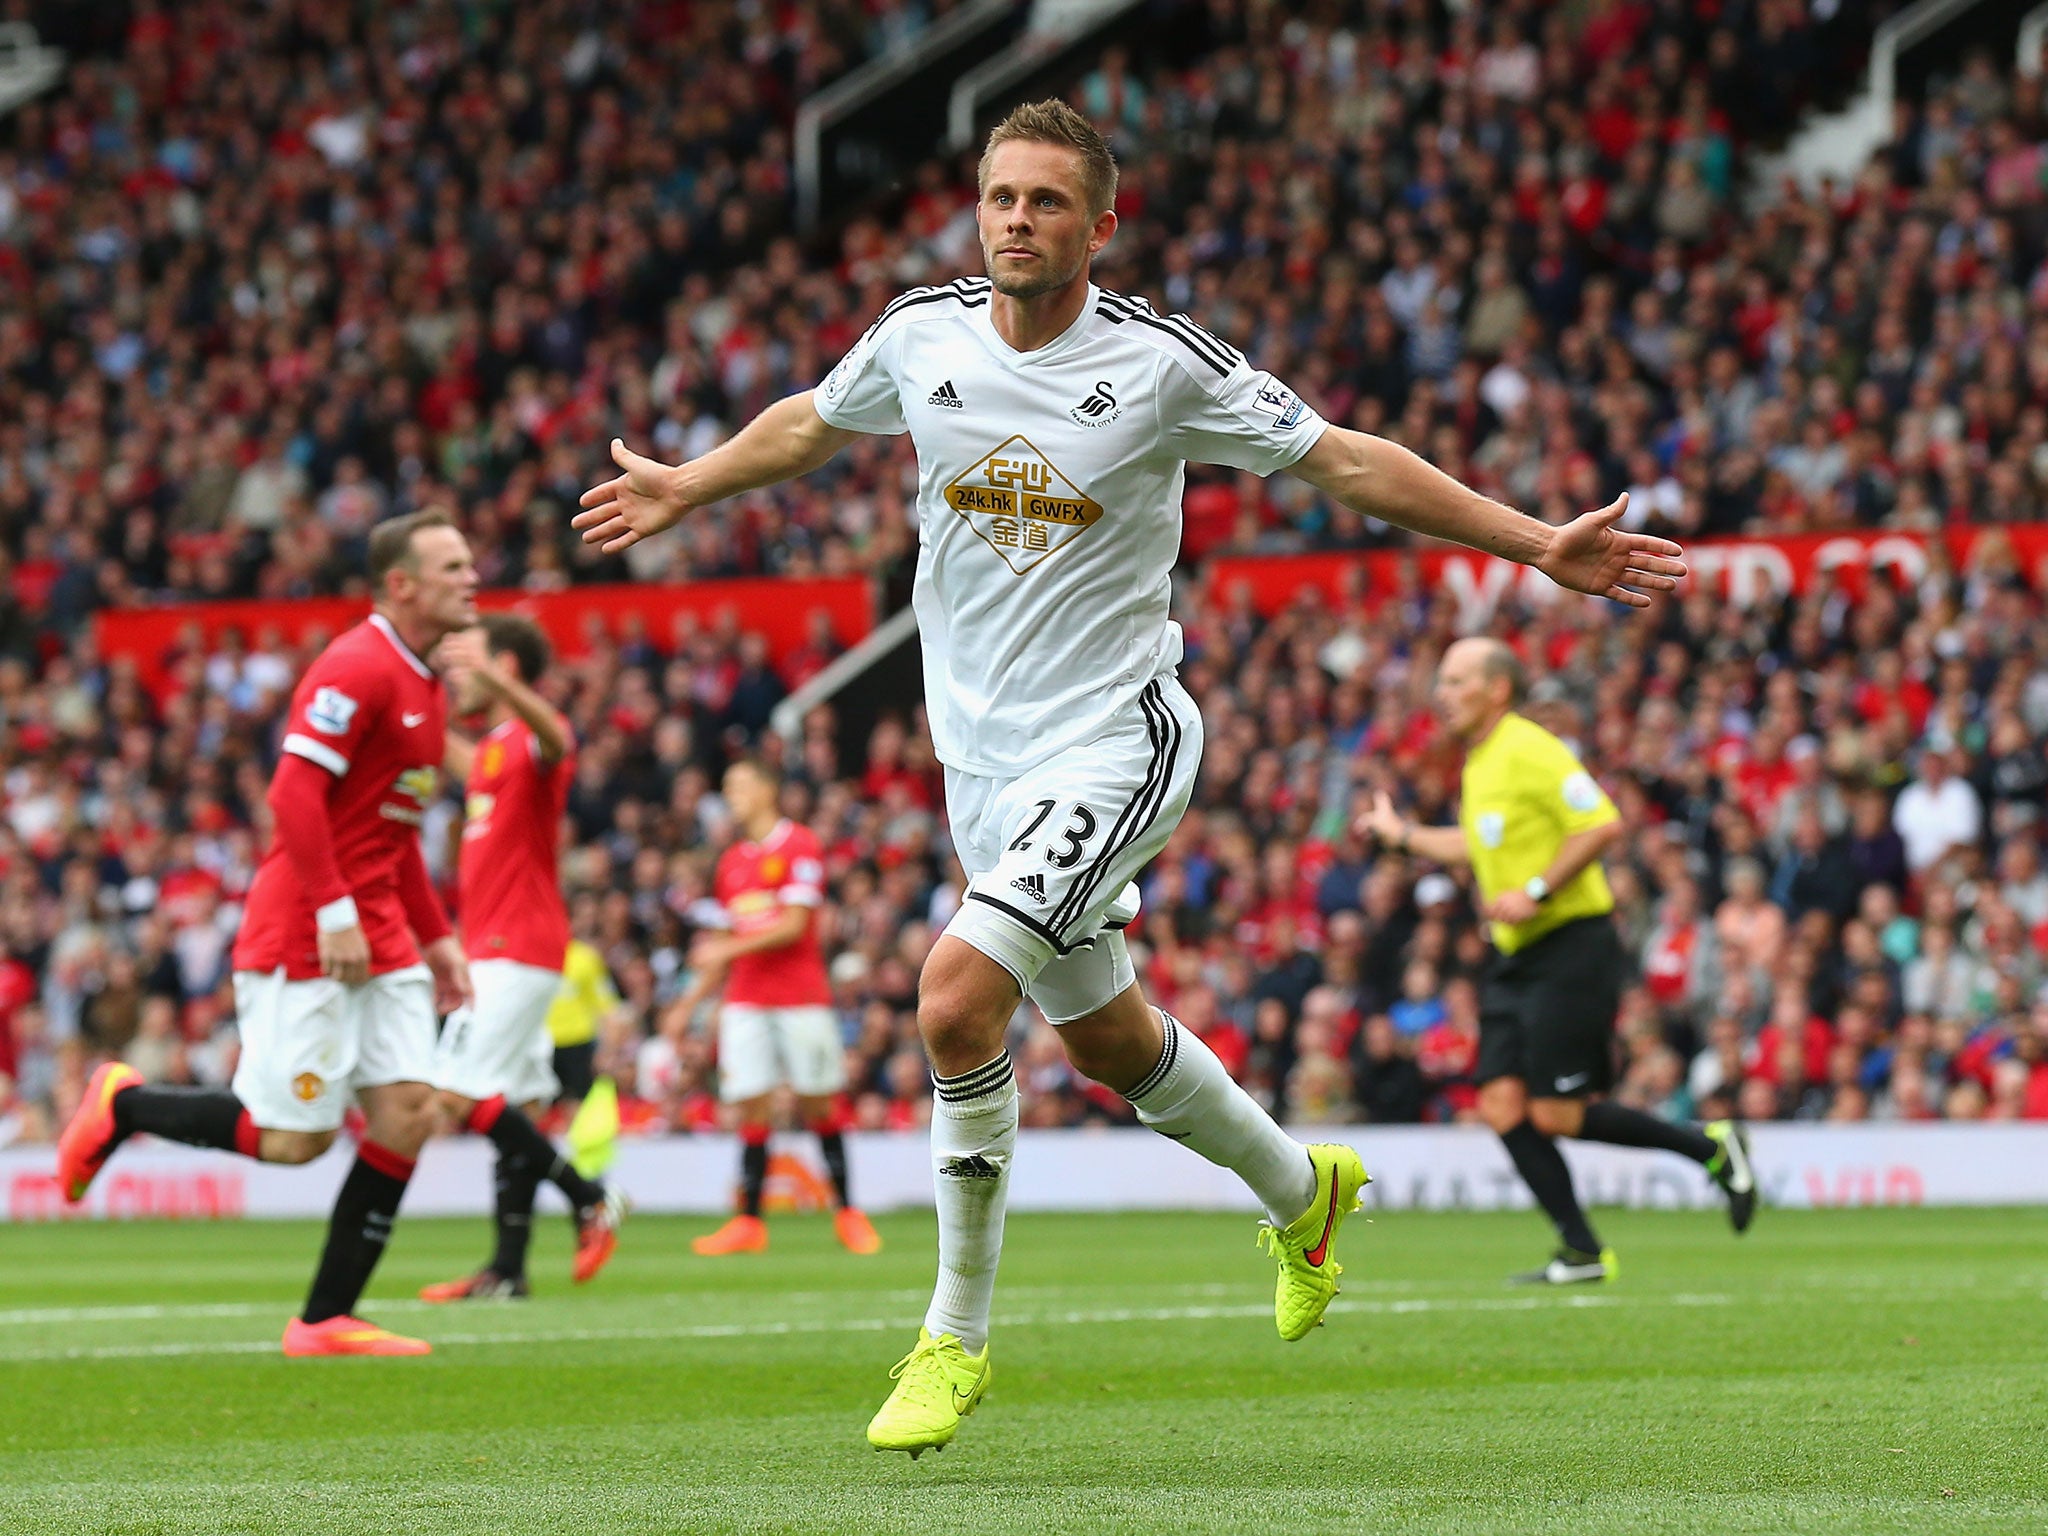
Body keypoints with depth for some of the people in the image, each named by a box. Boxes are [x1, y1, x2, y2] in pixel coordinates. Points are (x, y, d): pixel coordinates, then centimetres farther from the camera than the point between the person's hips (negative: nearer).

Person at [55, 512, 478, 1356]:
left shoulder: (423, 686, 16)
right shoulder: (356, 669, -14)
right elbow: (296, 791, -22)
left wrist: (436, 935, 21)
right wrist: (335, 912, -25)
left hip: (379, 939, 9)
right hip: (302, 937, -9)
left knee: (407, 1111, -3)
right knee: (293, 1138, -6)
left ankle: (326, 1320, 1)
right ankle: (122, 1105, 16)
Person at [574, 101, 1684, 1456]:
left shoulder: (1161, 363, -13)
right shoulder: (921, 337, -2)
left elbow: (1349, 462, -5)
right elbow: (813, 424, 21)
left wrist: (1540, 545, -7)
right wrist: (686, 488, 33)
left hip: (1113, 743, -5)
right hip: (982, 752, 5)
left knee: (958, 995, -23)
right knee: (1107, 1038, 18)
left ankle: (957, 1337, -9)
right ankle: (1301, 1189, 47)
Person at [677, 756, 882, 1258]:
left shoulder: (800, 845, -4)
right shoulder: (732, 861, 15)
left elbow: (793, 926, -11)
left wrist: (729, 950, -16)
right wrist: (698, 994, 13)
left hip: (801, 998, -5)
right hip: (745, 1000, 5)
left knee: (818, 1104, 0)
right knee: (751, 1110, -4)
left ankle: (846, 1211, 11)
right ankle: (749, 1222, -7)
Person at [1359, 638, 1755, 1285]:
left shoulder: (1528, 751, -14)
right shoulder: (1478, 761, 15)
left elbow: (1602, 824, -22)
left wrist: (1536, 892, -22)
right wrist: (1402, 835, 33)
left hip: (1572, 946, -9)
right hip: (1517, 957, 9)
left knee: (1555, 1114, -10)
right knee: (1502, 1104, -2)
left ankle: (1711, 1146, 5)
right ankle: (1581, 1251, 3)